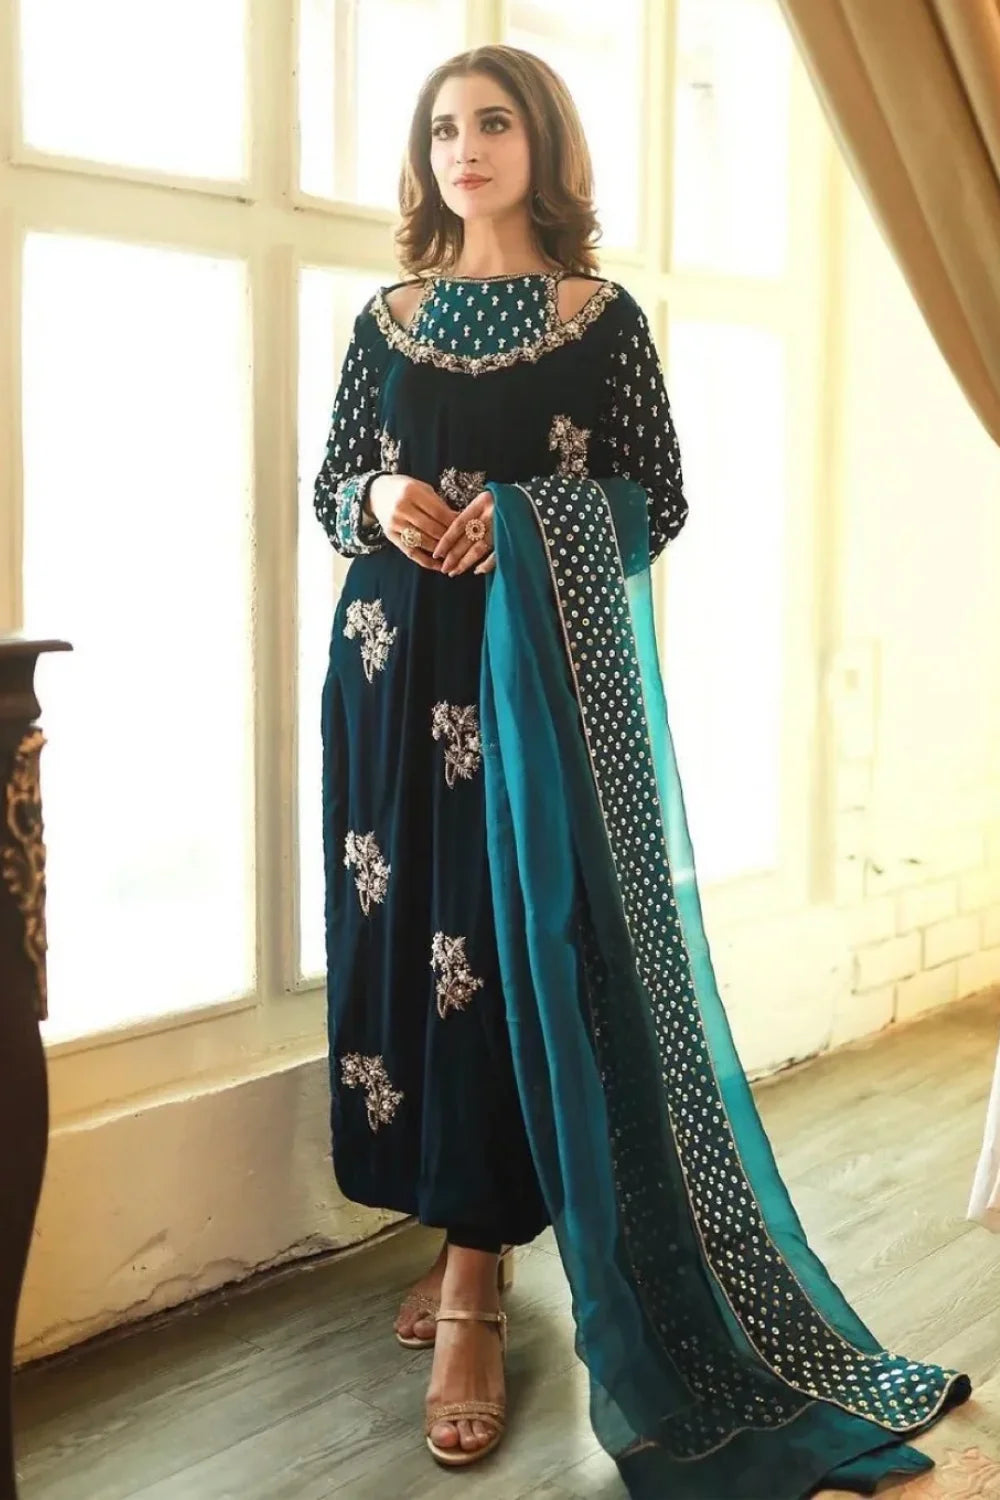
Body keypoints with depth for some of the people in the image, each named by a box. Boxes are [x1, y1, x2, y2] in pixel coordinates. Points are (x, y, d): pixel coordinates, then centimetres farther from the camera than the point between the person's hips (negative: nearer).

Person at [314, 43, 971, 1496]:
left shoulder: (604, 319, 3)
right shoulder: (388, 321, 13)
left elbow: (659, 501, 1)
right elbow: (329, 483, 15)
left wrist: (528, 519, -16)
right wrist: (379, 505, -8)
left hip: (544, 664, -3)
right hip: (399, 663, 4)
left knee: (520, 934, -8)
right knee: (410, 924, 3)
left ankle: (473, 1284, -1)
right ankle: (469, 1237, 18)